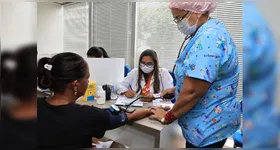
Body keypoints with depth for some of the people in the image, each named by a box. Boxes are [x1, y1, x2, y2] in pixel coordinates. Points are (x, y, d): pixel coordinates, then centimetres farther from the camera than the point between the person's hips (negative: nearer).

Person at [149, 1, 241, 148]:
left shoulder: (208, 37, -26)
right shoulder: (209, 32, 8)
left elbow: (192, 91, -29)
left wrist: (167, 117, -15)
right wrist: (177, 89, 12)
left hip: (210, 123, -10)